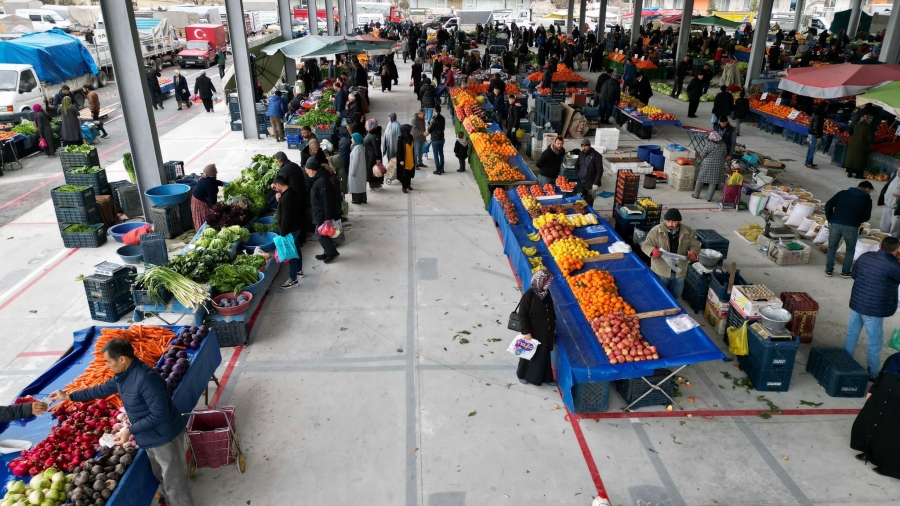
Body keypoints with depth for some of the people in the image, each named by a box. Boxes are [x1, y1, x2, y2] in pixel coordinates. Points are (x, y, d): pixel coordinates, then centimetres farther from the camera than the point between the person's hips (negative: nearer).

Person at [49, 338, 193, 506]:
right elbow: (102, 389, 19)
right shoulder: (122, 375, 0)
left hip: (165, 437, -10)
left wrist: (130, 431, -25)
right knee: (161, 477, 26)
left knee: (174, 484, 4)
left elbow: (160, 414, -30)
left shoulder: (146, 378, -31)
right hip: (150, 437, 10)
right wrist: (68, 396, 21)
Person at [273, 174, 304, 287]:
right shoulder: (292, 192, 5)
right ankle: (299, 270, 40)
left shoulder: (286, 197, -27)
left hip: (289, 230, -10)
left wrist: (282, 233, -22)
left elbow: (285, 218, -27)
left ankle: (293, 279, 5)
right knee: (296, 249, 23)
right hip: (296, 227, 10)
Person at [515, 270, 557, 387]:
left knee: (544, 354, 20)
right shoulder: (528, 295, -26)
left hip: (546, 331, 6)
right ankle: (522, 374, 39)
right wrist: (526, 332, -20)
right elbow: (522, 314, -21)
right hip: (533, 333, -6)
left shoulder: (546, 292, -5)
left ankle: (545, 377, 38)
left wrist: (553, 323, 16)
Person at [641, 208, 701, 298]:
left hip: (679, 272, 3)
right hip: (661, 271, -3)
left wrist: (693, 252, -18)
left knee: (675, 295, 20)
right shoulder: (656, 231, -13)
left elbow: (695, 245, 5)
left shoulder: (687, 231, -4)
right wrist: (652, 250, -34)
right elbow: (645, 245, -11)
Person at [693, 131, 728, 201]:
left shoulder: (709, 144, -15)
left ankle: (696, 195, 21)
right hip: (718, 166, 2)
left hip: (707, 165, -2)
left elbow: (702, 155, -10)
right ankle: (709, 198, 8)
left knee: (700, 179, 12)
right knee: (713, 182, 7)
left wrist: (699, 157, 10)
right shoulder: (723, 145, -6)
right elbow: (725, 155, 8)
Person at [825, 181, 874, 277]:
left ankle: (828, 270, 20)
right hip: (851, 227, -2)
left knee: (832, 247, 18)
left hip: (835, 224, 2)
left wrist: (830, 220, 14)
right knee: (850, 250, 19)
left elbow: (828, 205, 6)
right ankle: (845, 271, 21)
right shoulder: (867, 199, 6)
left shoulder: (843, 193, 12)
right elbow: (866, 217, 6)